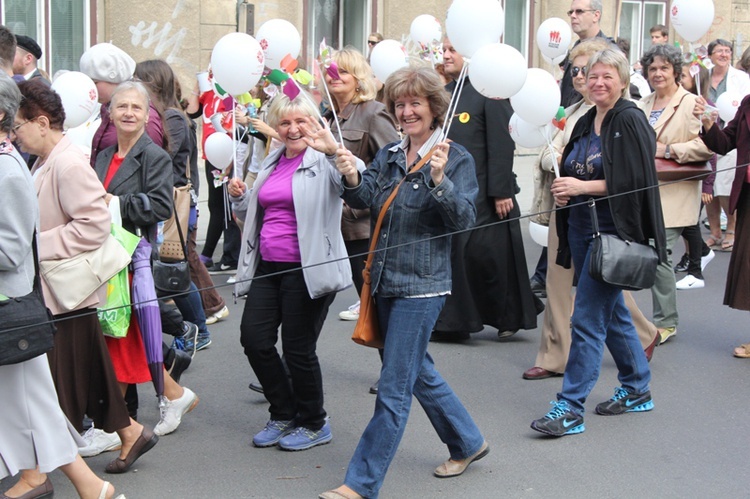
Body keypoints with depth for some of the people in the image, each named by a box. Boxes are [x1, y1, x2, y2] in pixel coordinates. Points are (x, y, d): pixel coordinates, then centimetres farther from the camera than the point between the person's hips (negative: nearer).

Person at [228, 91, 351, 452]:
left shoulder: (322, 161, -7)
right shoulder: (271, 163, 16)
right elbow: (253, 216, 27)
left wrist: (335, 151, -45)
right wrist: (239, 197, 6)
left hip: (307, 269, -7)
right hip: (268, 266, 7)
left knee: (298, 348, 0)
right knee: (254, 340, 5)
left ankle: (313, 424, 22)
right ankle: (284, 415, 26)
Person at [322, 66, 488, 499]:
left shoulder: (456, 158, -7)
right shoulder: (389, 156, 10)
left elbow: (465, 220, -16)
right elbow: (365, 199, -2)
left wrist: (439, 180, -30)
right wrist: (353, 177, -22)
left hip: (422, 285, -7)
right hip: (387, 280, 7)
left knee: (394, 387, -4)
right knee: (417, 370, 20)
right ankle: (468, 442, 39)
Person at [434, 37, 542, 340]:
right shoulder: (445, 93, 12)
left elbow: (501, 145, -13)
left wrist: (501, 191, -17)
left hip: (483, 193, -7)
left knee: (485, 254, 0)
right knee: (451, 254, 6)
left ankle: (510, 315, 20)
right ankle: (451, 322, 15)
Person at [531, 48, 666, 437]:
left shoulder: (630, 121, -11)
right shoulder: (585, 124, 13)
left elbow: (636, 181, -18)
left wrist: (583, 186, -21)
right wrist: (564, 189, 0)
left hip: (613, 232, -8)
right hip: (582, 229, 8)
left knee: (588, 317, -9)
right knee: (611, 311, 17)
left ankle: (571, 407, -4)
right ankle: (637, 389, 32)